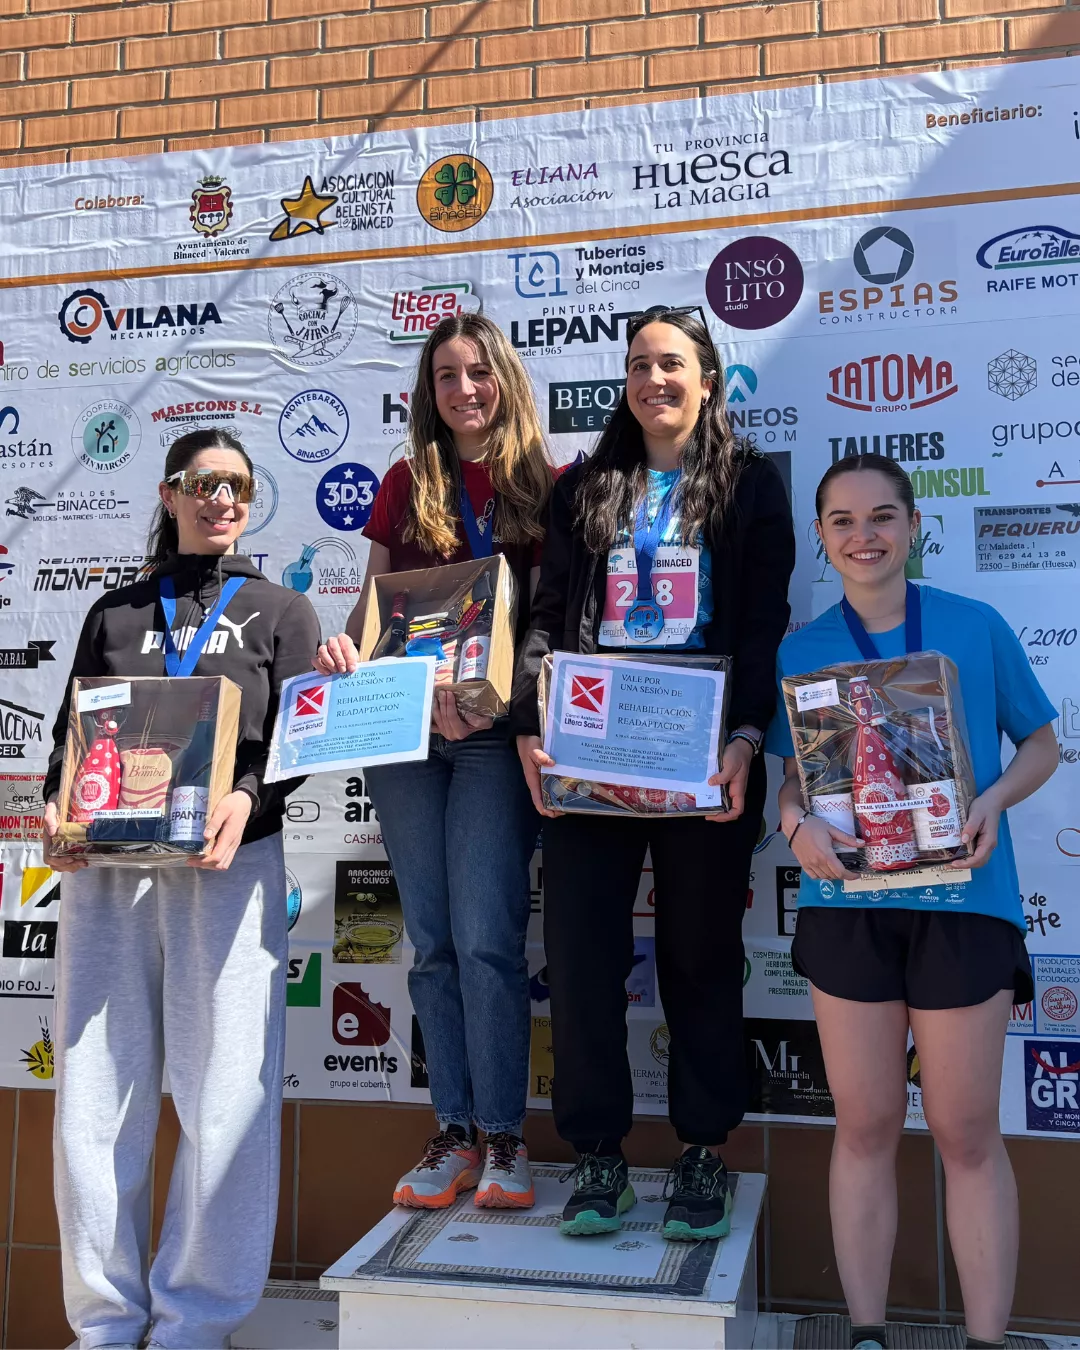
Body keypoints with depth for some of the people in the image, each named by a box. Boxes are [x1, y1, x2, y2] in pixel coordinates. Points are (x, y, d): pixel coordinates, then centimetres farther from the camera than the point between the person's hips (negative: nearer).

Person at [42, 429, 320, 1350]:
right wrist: (58, 809, -5)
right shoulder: (114, 614, 20)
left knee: (224, 1096, -4)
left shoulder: (280, 612, 13)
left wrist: (248, 799, -16)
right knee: (96, 1093, 1)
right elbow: (71, 733, 15)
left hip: (230, 862, -2)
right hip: (105, 863, 2)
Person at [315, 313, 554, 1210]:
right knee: (433, 940, 7)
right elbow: (372, 600, 13)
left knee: (486, 937, -8)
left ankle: (503, 1136, 6)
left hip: (494, 731, -3)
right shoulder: (405, 484, 14)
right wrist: (345, 648, -9)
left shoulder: (542, 484, 4)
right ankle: (455, 1130, 16)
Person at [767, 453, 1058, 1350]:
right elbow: (793, 773, 10)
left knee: (967, 1132, 5)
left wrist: (996, 798, -11)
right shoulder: (800, 652, 6)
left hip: (963, 901, -1)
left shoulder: (978, 628, 2)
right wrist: (798, 824, -12)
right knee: (865, 1125, 10)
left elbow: (1041, 742, 8)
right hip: (847, 902, 2)